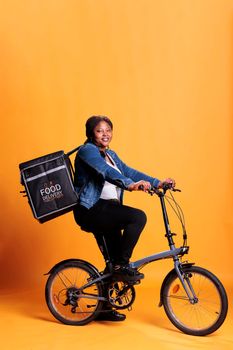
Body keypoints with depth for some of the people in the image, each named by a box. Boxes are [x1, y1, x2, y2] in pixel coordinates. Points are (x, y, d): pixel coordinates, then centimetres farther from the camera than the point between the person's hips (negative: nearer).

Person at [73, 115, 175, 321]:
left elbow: (129, 171, 12)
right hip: (92, 210, -9)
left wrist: (158, 182, 0)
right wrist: (130, 184, -40)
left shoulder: (110, 154, 21)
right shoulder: (87, 150, -7)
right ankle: (122, 265, -15)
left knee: (113, 261, 12)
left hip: (105, 211, 9)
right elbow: (105, 171, -25)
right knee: (138, 217, -26)